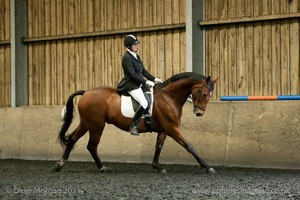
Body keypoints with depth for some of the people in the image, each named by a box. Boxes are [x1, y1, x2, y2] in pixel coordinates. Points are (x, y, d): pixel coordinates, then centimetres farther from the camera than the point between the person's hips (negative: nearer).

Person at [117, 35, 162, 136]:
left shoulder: (136, 57, 15)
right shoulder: (127, 58, -13)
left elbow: (144, 71, 17)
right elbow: (132, 74, -19)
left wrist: (154, 79, 4)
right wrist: (146, 82, -20)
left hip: (139, 84, 10)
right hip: (131, 85, -10)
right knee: (144, 103, -26)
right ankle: (133, 126, -16)